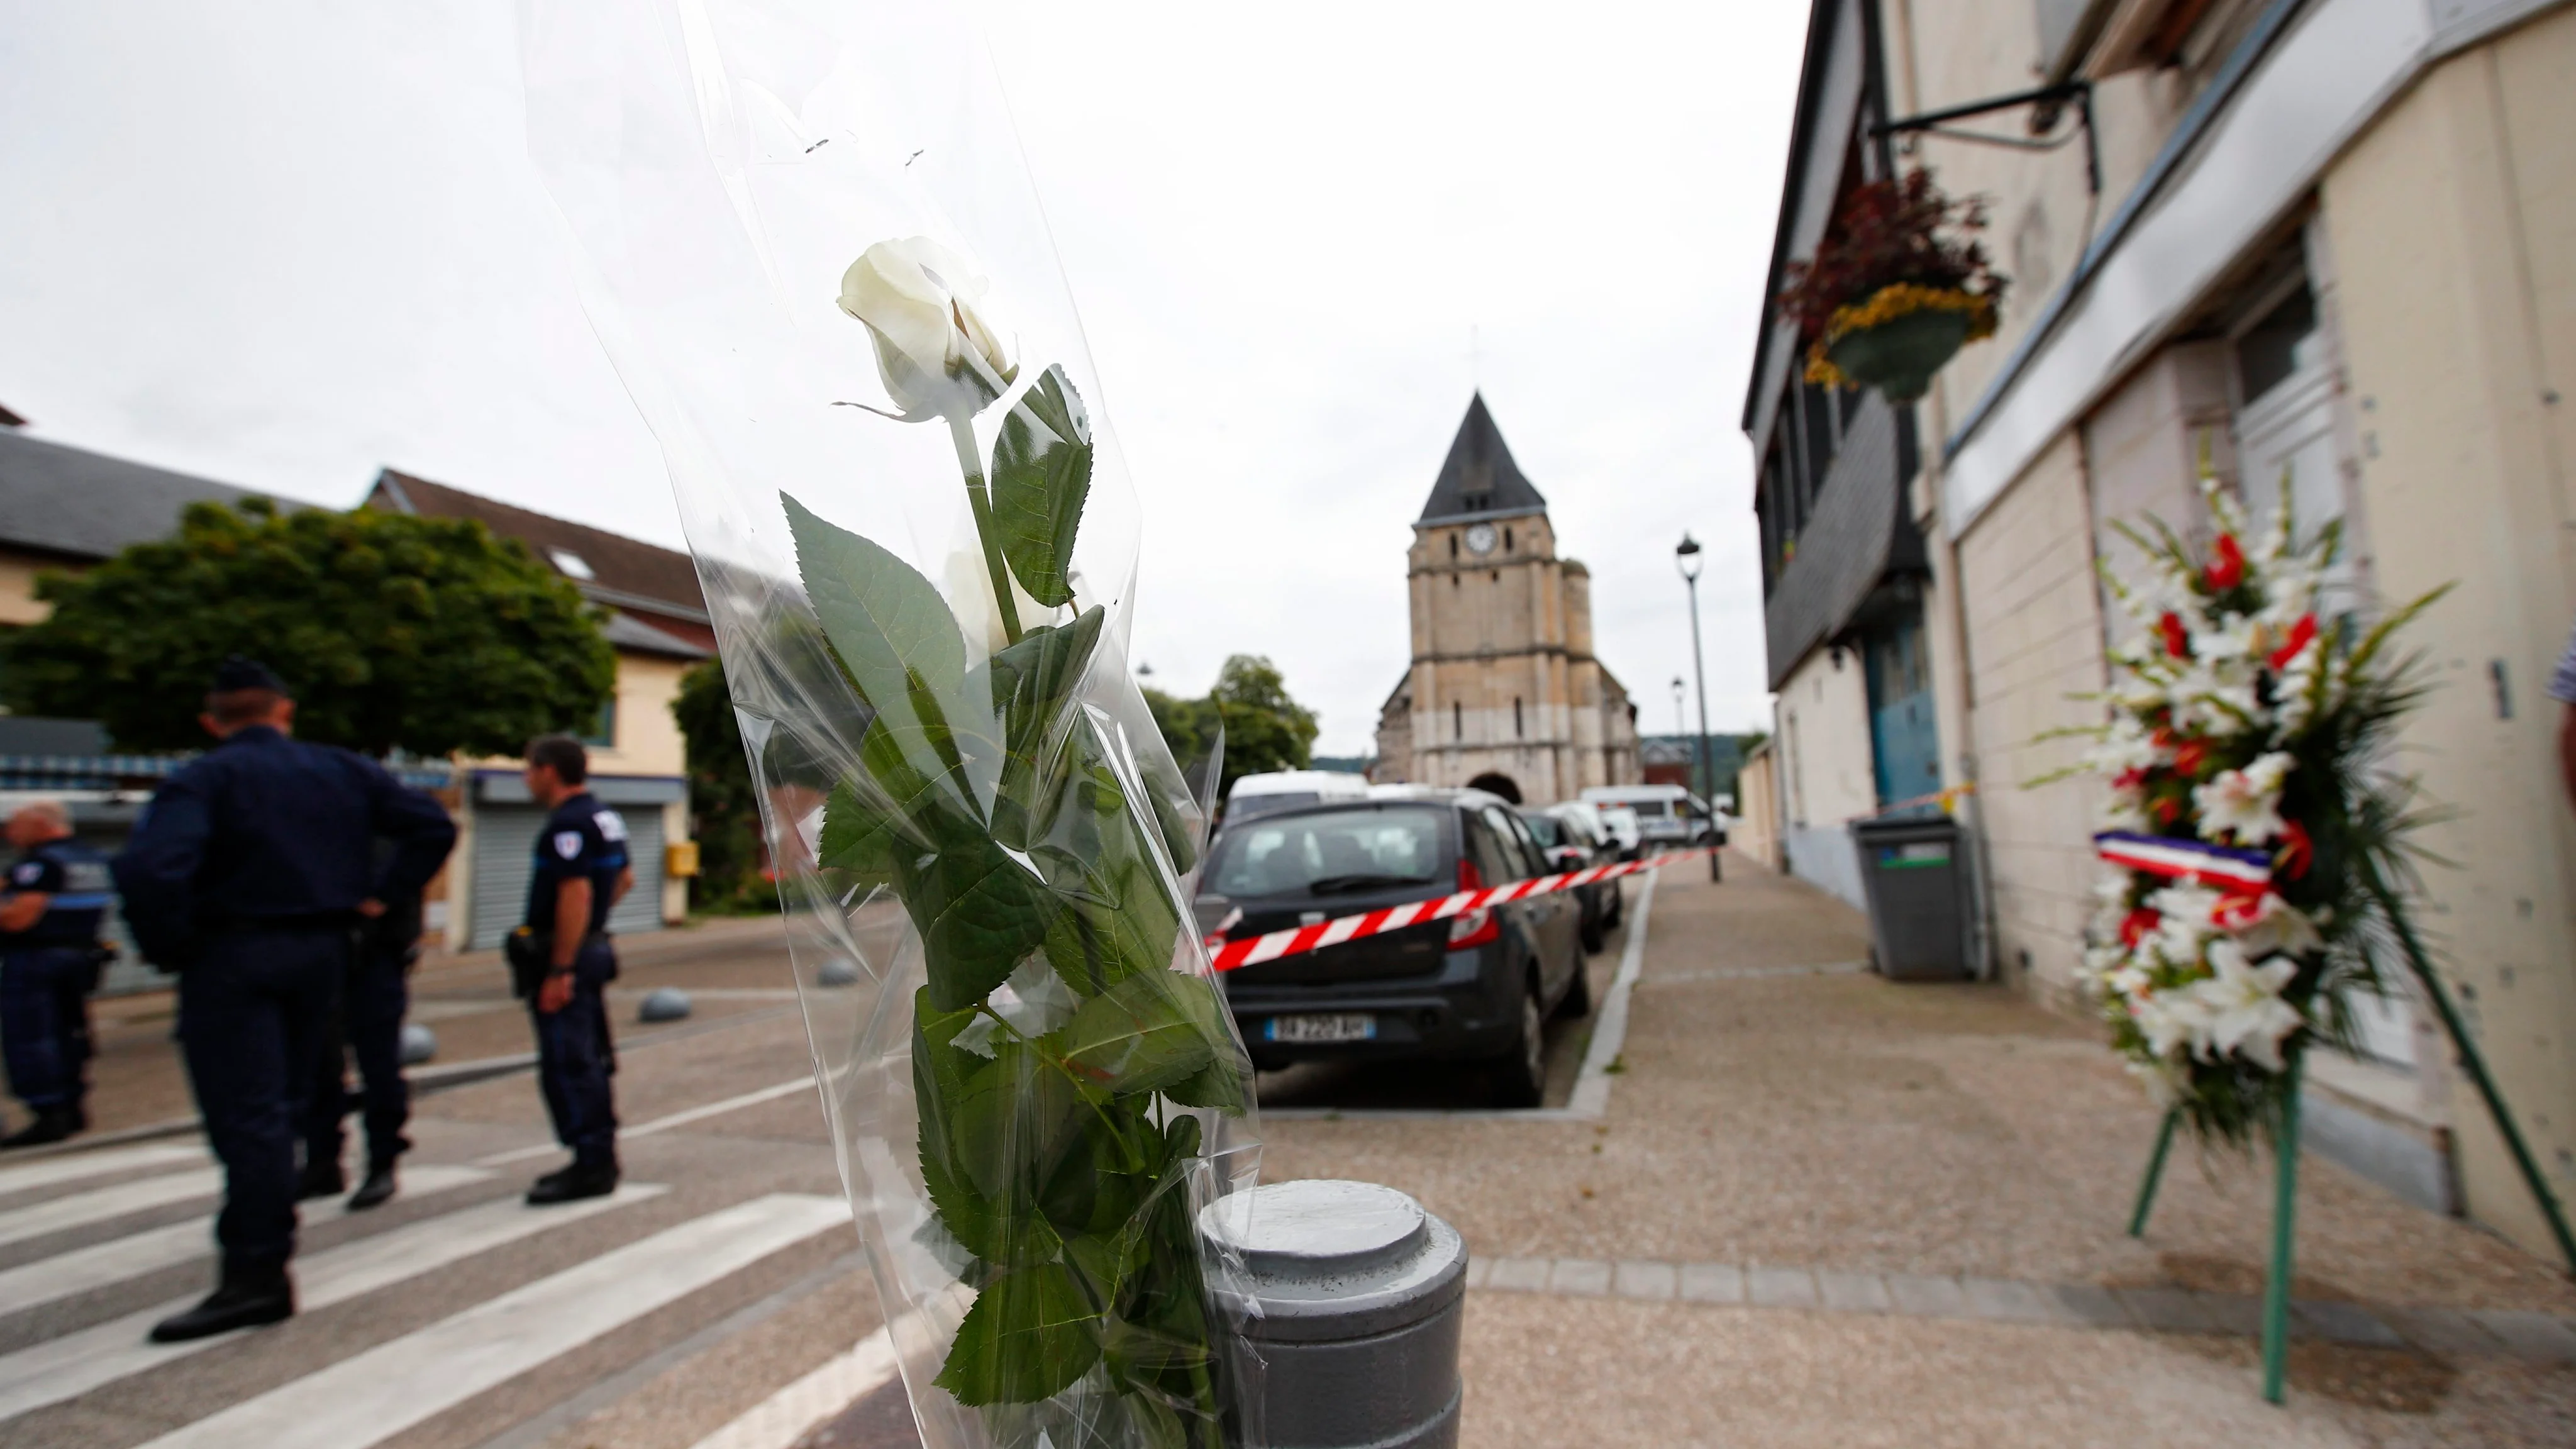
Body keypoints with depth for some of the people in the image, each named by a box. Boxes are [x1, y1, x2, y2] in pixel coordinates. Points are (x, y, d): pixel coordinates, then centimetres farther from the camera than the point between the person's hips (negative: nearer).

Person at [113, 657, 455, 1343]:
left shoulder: (203, 779, -11)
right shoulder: (345, 771, 4)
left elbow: (150, 869, -26)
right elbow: (434, 826, 1)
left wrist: (170, 946, -12)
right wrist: (381, 894, 5)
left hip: (232, 957, -5)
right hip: (322, 951, 5)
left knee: (245, 1113, -4)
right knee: (283, 1101, 20)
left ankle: (257, 1274, -4)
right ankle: (263, 1229, 34)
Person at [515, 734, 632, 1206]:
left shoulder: (568, 824, -18)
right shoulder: (605, 817, 12)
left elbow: (576, 895, -25)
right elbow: (625, 878, 24)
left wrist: (559, 971, -24)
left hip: (565, 955, -10)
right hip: (593, 951, 10)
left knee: (567, 1066, -4)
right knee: (588, 1061, 16)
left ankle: (590, 1166, 1)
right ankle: (600, 1157, 25)